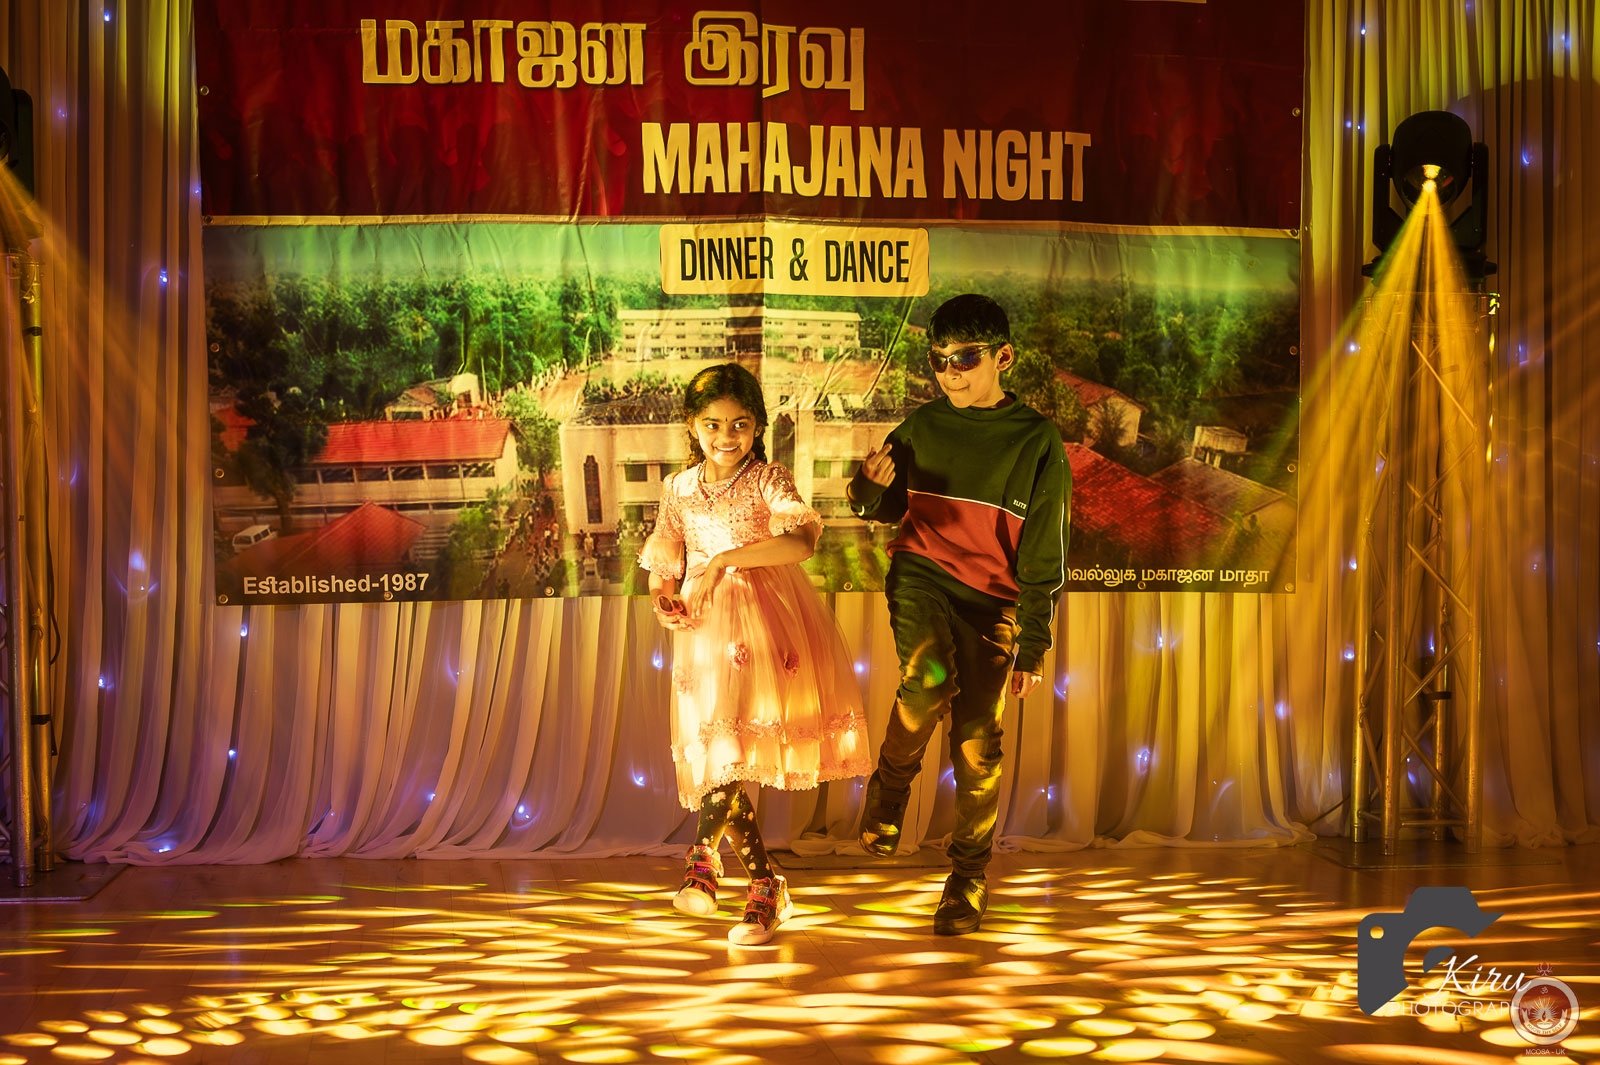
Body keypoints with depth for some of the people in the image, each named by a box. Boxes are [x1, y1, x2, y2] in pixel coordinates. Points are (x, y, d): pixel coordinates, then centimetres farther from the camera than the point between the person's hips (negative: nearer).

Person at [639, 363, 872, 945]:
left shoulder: (768, 479, -1)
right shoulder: (678, 490, 12)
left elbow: (802, 541, -19)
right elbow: (663, 567, 18)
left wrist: (726, 559, -23)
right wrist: (664, 600, -5)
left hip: (763, 622, -4)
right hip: (705, 630, 4)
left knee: (741, 734, -24)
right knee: (718, 756, 0)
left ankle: (704, 852, -13)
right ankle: (766, 886, 8)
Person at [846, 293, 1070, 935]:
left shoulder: (1037, 442, -4)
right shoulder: (923, 427, 3)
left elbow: (1044, 557, -3)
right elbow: (885, 508, 16)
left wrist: (1032, 648, -4)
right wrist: (872, 488, -9)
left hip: (993, 598, 0)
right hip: (921, 574, 1)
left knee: (978, 744, 0)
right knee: (929, 680, -30)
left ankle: (970, 873, 17)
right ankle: (890, 788, -3)